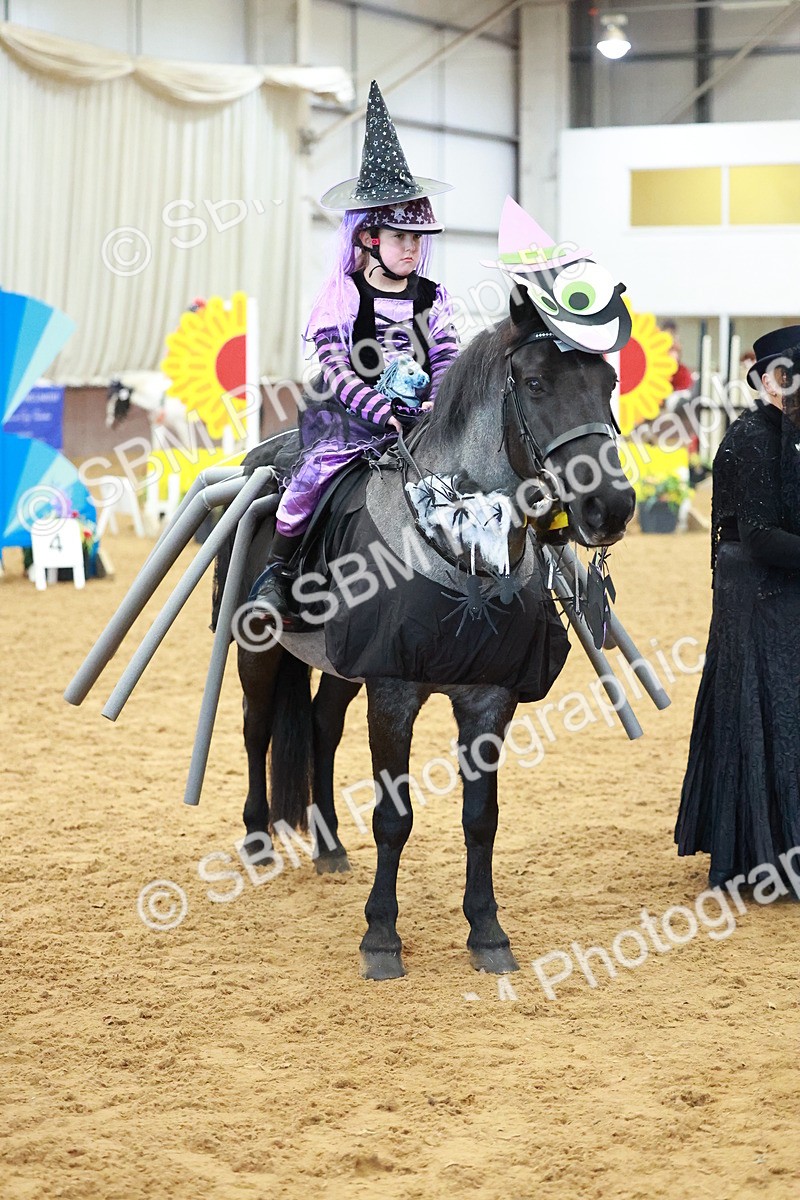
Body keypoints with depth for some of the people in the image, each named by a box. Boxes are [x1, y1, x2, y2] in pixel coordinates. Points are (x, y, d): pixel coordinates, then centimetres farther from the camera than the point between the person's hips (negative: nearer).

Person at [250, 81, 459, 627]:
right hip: (353, 414, -4)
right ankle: (278, 571, -21)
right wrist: (384, 412, -22)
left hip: (419, 414, 4)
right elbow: (337, 371, -9)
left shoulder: (432, 298, 12)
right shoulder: (342, 297, 0)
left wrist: (437, 405, -13)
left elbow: (447, 361, 7)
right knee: (321, 464, -31)